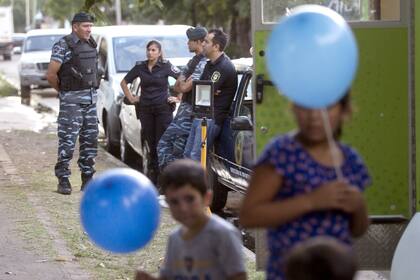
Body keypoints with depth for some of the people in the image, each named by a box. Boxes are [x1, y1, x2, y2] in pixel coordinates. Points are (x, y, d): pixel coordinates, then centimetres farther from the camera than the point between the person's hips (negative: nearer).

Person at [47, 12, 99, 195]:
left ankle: (87, 179, 16)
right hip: (72, 102, -7)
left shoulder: (91, 44, 10)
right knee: (67, 141, -6)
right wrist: (63, 91, 1)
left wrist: (92, 90, 13)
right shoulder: (63, 45, -11)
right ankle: (63, 181, -2)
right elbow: (51, 75, -12)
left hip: (91, 99, 7)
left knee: (90, 140, 9)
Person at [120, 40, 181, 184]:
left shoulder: (166, 66, -3)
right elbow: (124, 82, 19)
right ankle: (153, 172, 11)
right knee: (150, 142, 5)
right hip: (145, 109, 4)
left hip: (163, 108, -4)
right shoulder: (140, 67, 8)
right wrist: (130, 97, 13)